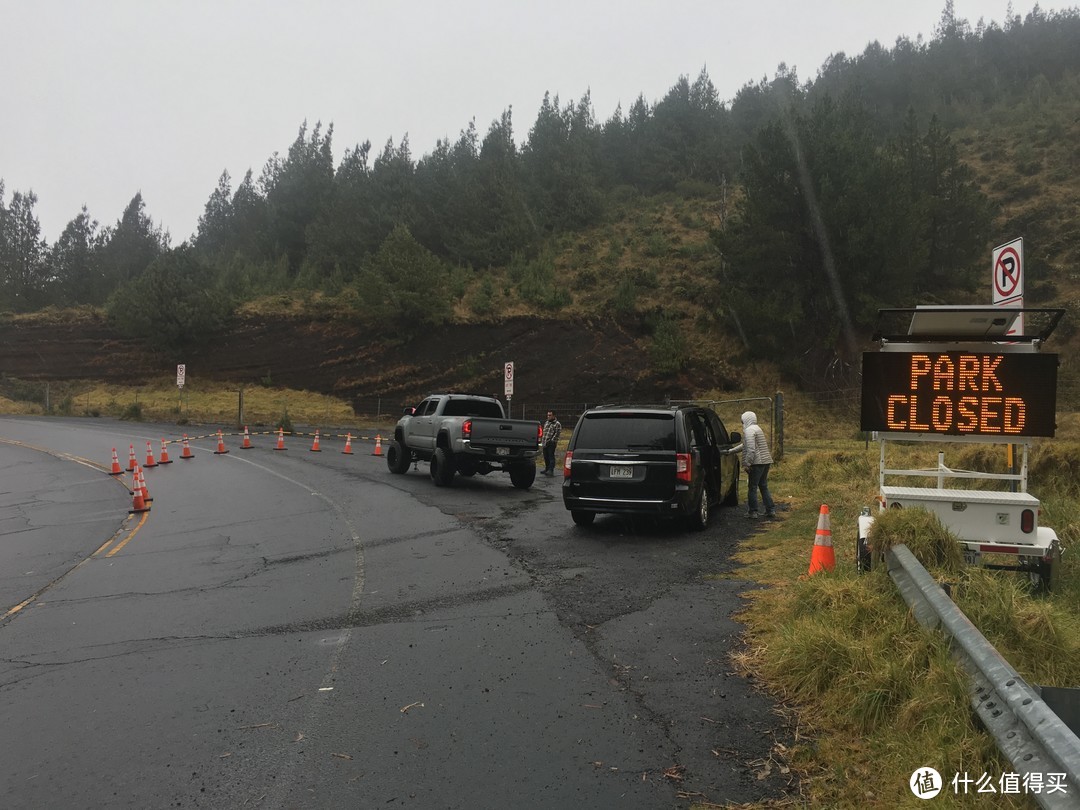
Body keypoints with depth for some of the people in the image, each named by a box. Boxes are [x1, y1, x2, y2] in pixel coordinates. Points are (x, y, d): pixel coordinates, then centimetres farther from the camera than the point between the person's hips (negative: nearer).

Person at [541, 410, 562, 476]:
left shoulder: (557, 424, -4)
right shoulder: (546, 423, 19)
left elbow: (557, 434, -11)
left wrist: (552, 440, -17)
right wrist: (542, 440, 15)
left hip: (551, 443, -7)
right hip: (545, 443, 7)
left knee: (551, 457, -9)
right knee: (546, 457, 12)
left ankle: (551, 470, -11)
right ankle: (547, 469, 23)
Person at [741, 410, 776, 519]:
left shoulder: (749, 430, -12)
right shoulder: (758, 429, 20)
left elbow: (751, 449, -21)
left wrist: (747, 463, -18)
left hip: (757, 462, -9)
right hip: (766, 461, 9)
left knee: (753, 487, -2)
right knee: (764, 486, 15)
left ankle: (752, 511, 1)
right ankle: (771, 510, 15)